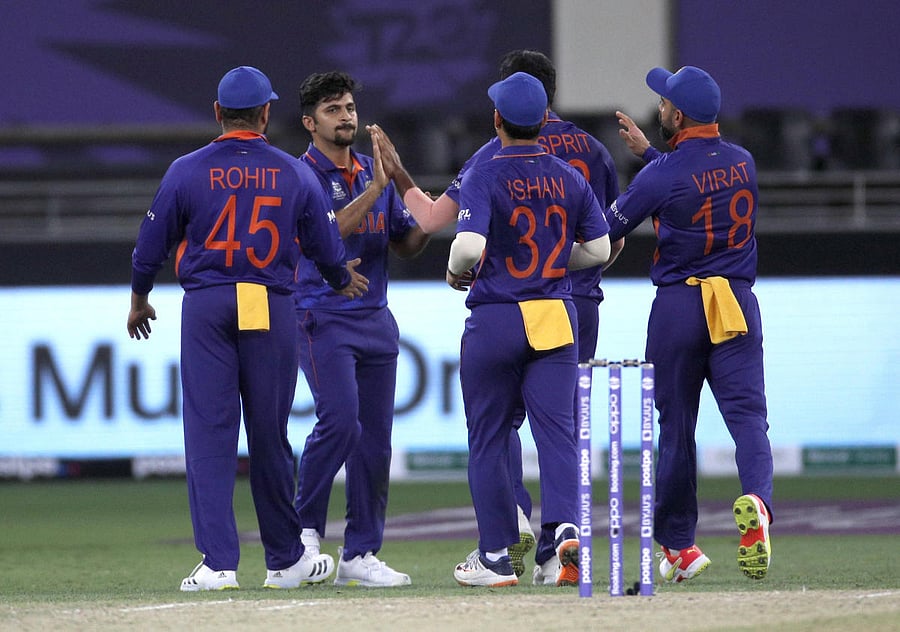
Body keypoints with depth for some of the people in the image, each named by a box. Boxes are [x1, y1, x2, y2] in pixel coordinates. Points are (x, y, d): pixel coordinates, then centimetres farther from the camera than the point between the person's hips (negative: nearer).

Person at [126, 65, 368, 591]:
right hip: (272, 310, 1)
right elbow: (329, 250, 8)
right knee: (269, 435, 9)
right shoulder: (295, 174, 3)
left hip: (206, 310, -1)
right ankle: (285, 561, 19)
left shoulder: (187, 171, 0)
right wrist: (342, 283, 31)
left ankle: (219, 563, -9)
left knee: (209, 433, -1)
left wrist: (139, 302, 22)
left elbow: (151, 248, 4)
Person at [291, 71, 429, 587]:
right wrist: (375, 189, -22)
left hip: (376, 319, 6)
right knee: (339, 419, -21)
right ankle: (306, 527, -4)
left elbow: (405, 245, 17)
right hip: (323, 317, -6)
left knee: (376, 436, 3)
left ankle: (361, 554, 7)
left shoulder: (375, 172, 15)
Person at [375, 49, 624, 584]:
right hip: (580, 306, 4)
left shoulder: (499, 153, -5)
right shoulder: (592, 149, 9)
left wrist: (400, 177, 10)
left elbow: (433, 219, -5)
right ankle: (556, 554, 4)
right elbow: (616, 238, 15)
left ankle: (514, 513, -20)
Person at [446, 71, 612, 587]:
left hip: (495, 319, -3)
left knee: (489, 437, 7)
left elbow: (470, 245, -23)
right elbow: (600, 249, 7)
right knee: (557, 427, 0)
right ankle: (564, 523, -24)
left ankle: (496, 556, 10)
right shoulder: (570, 178, 5)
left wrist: (455, 271, -2)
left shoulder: (485, 177, -10)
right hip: (556, 314, 3)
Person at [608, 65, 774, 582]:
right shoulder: (743, 162, 5)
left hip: (678, 306, -3)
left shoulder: (662, 176, -12)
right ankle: (757, 502, -36)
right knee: (747, 412, -7)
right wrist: (647, 150, 35)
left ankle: (678, 544, 18)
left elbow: (605, 233, -1)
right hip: (737, 304, 3)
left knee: (676, 424, 9)